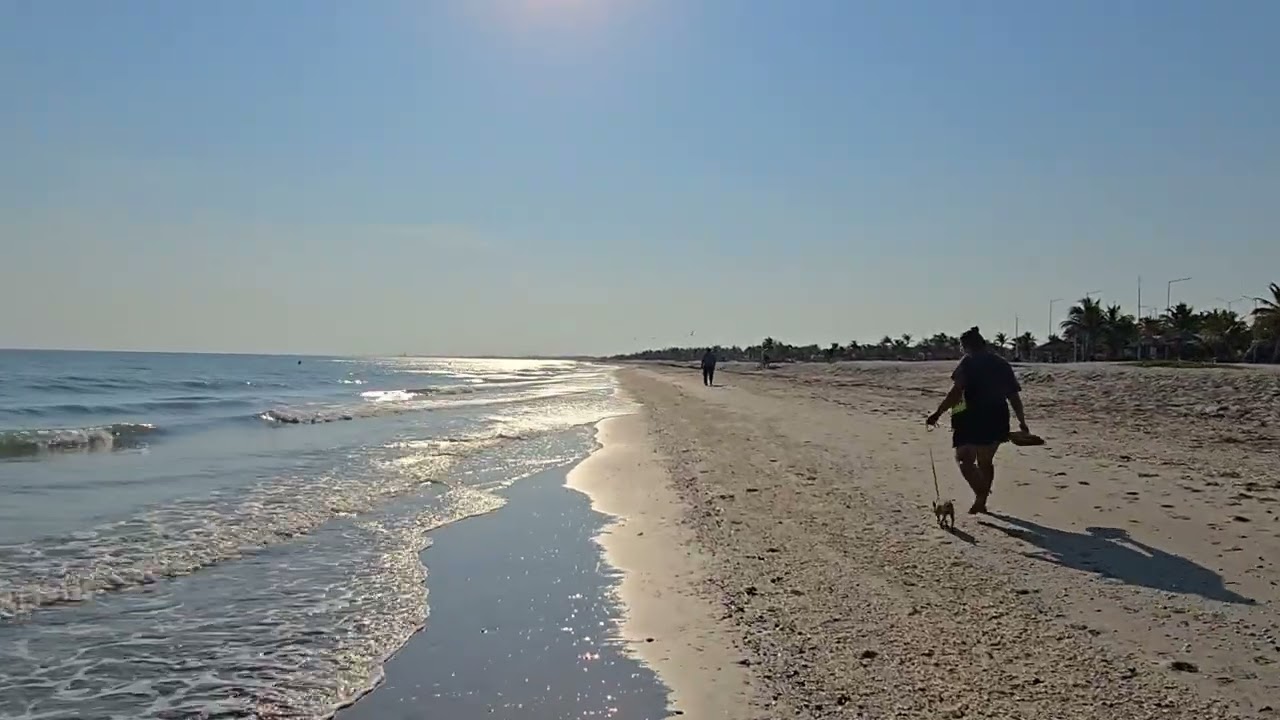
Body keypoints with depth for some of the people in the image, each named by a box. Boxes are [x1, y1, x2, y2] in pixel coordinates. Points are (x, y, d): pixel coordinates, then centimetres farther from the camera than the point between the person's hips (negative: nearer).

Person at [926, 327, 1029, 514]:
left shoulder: (969, 362, -5)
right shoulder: (1002, 364, 14)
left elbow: (956, 392, -16)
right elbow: (1014, 396, 13)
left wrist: (938, 413, -16)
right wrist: (1022, 421, 19)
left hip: (973, 418, -7)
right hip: (998, 420, 7)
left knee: (965, 459, -3)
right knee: (986, 461, 18)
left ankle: (981, 496, -22)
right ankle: (981, 502, 24)